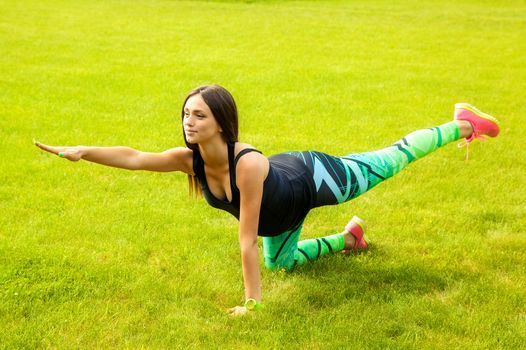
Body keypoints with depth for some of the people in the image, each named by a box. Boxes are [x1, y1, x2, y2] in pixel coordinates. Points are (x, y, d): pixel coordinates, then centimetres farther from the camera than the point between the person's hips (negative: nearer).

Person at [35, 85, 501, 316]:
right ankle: (347, 238, 48)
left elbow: (247, 238, -42)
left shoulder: (248, 164, -46)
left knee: (390, 161, 13)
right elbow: (133, 157, -30)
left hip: (313, 179, -6)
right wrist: (81, 152, -43)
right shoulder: (190, 159, -28)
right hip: (284, 204, 7)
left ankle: (461, 125, 35)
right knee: (282, 261, 27)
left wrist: (253, 300, -36)